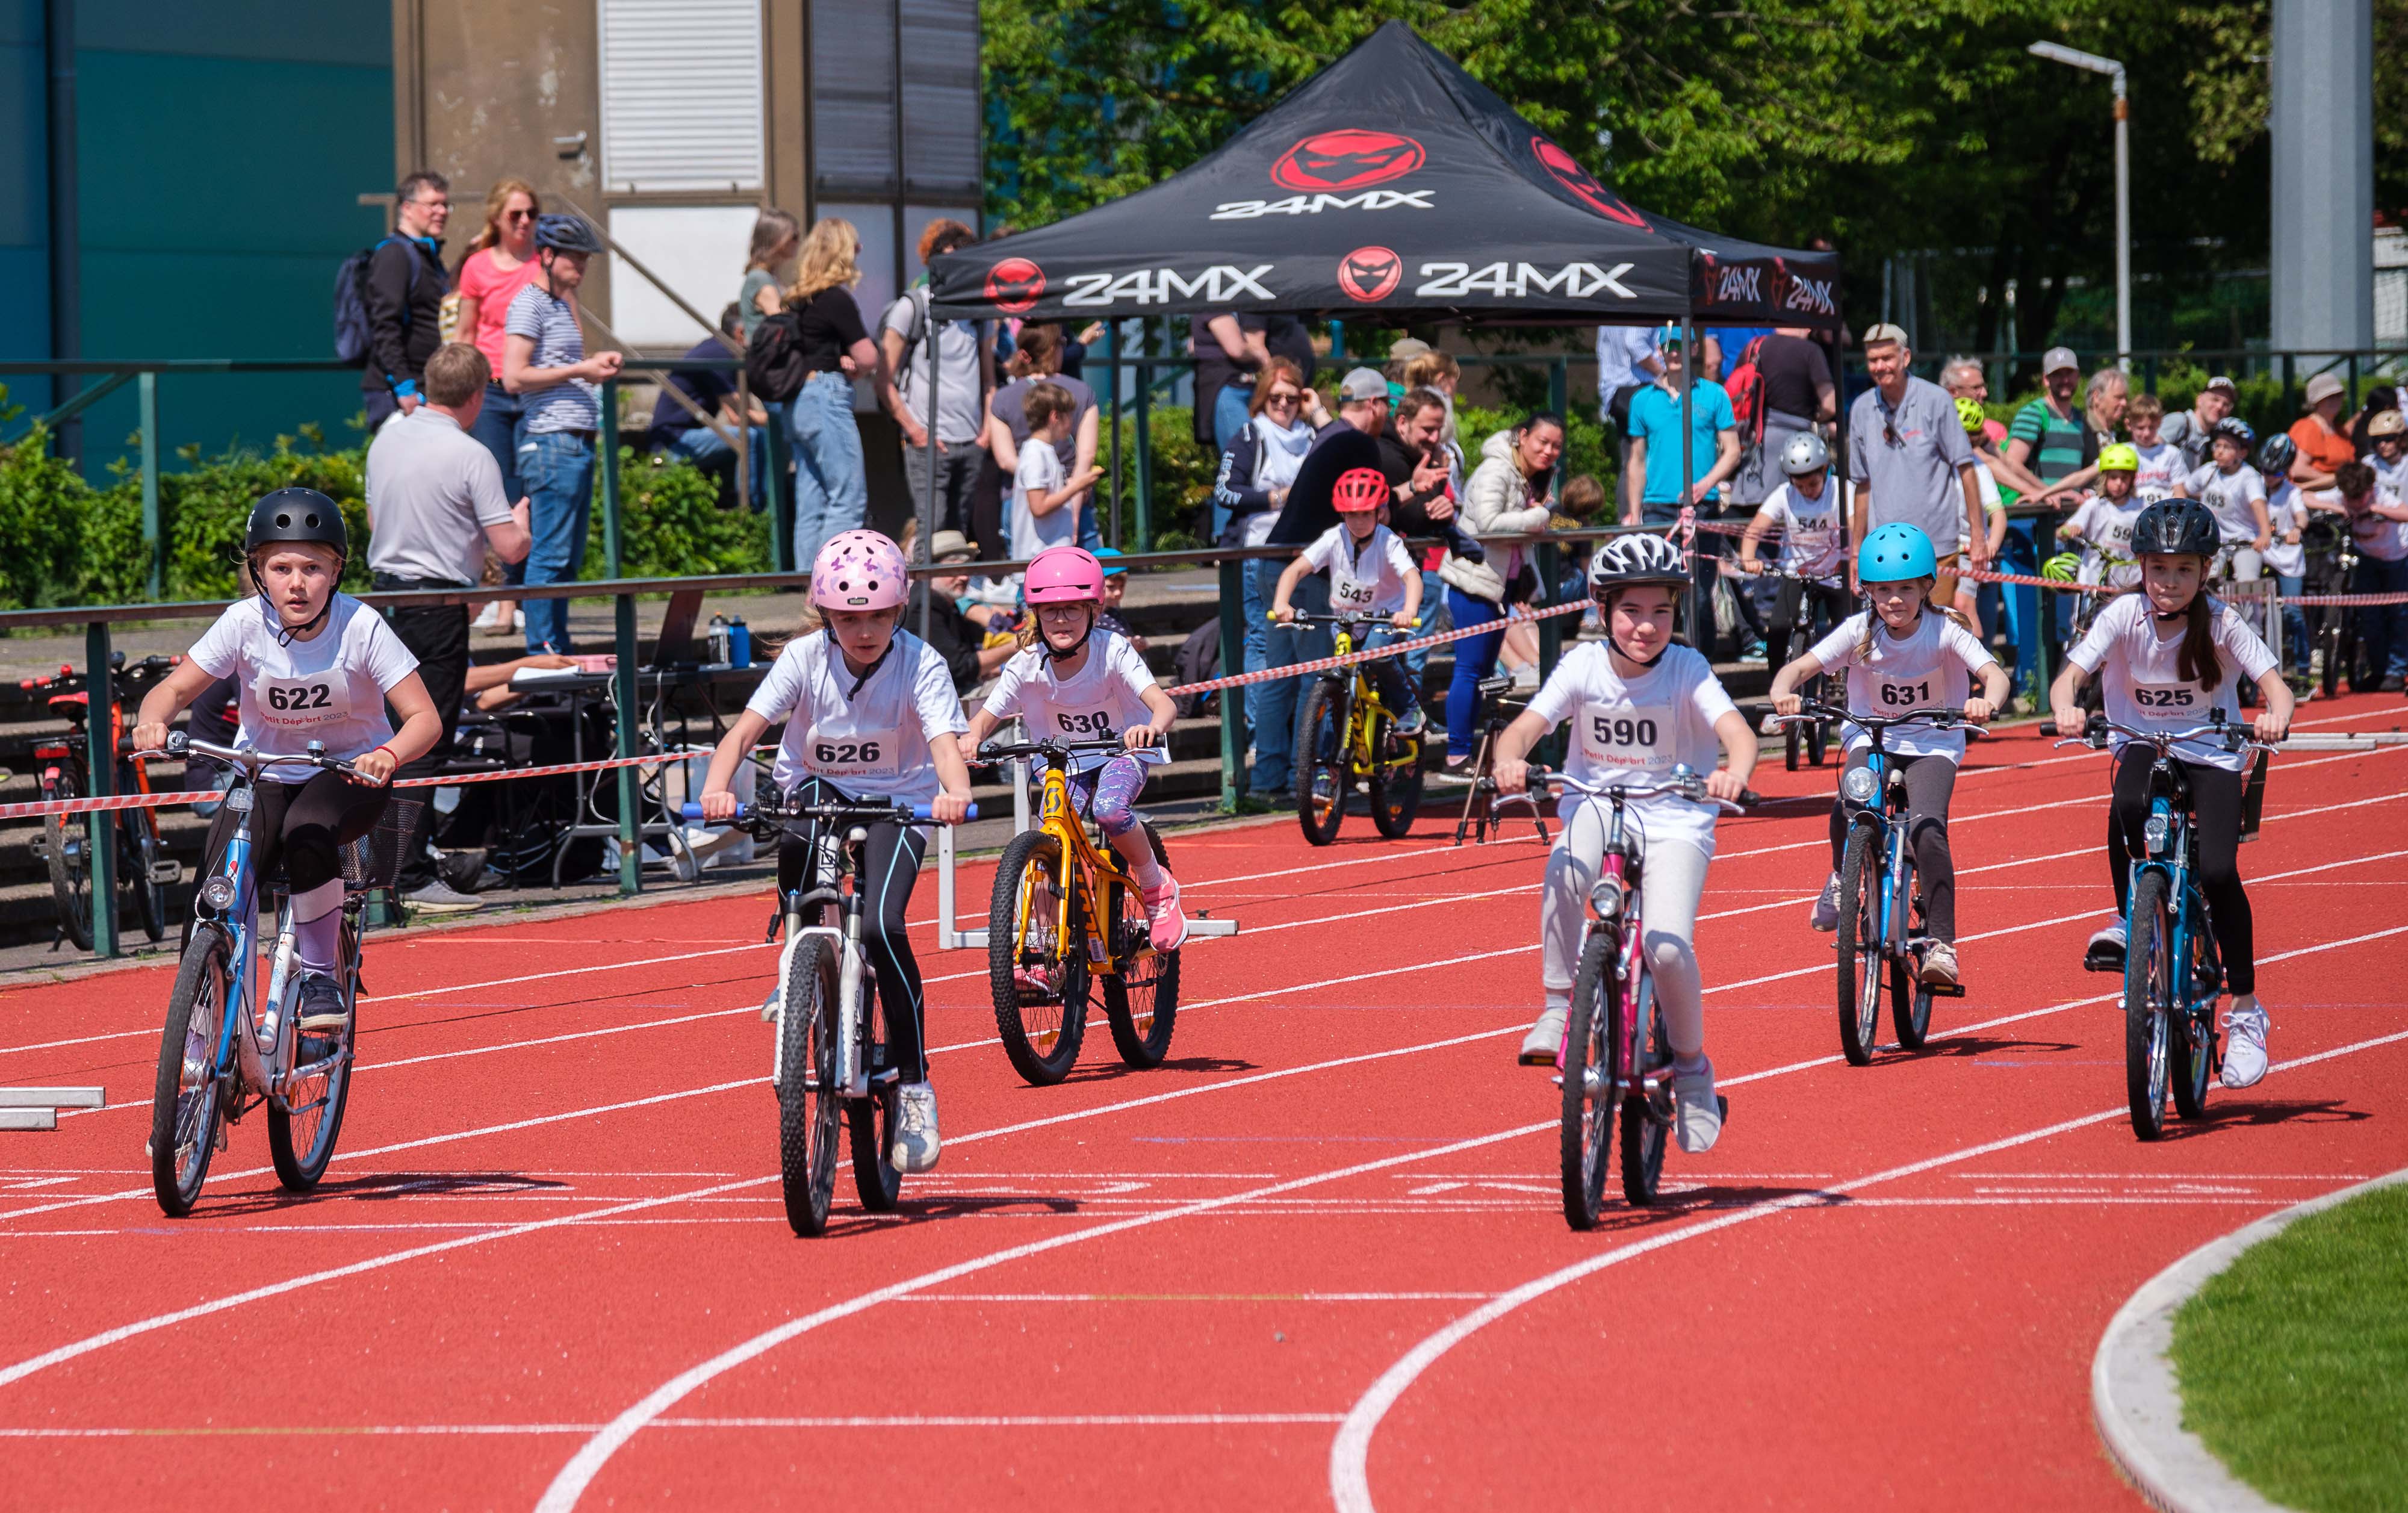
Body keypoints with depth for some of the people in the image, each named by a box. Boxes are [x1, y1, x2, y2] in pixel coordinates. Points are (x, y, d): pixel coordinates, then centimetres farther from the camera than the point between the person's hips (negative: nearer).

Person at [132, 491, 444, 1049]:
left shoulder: (361, 628, -19)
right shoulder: (245, 624, -15)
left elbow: (425, 718, -21)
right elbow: (174, 689, -13)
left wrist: (389, 755, -44)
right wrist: (151, 723, -37)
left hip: (348, 773, -2)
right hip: (264, 774, 2)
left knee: (307, 829, -36)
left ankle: (320, 978, -16)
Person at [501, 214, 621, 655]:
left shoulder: (561, 304, 21)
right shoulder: (529, 303, -8)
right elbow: (514, 377, -16)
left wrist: (596, 364, 13)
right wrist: (579, 370, -12)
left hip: (578, 443, 10)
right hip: (553, 442, -10)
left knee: (569, 557, 10)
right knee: (551, 555, -9)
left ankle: (558, 651, 13)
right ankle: (542, 654, -8)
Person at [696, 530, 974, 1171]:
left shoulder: (921, 665, -19)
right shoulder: (805, 659, -15)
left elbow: (945, 743, -32)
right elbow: (745, 730, -23)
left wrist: (954, 794, -55)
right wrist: (716, 789, -43)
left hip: (897, 799, -2)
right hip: (817, 786, 2)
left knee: (881, 927, -24)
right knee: (798, 840, -35)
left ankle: (914, 1085, -10)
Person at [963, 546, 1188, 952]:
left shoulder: (1112, 651, -23)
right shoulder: (1029, 664, -16)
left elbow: (1163, 703, -34)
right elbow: (987, 716, -11)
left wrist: (1153, 726, -59)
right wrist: (971, 738, -36)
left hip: (1123, 751, -3)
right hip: (1066, 761, 3)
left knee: (1109, 808, -33)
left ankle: (1157, 887, -7)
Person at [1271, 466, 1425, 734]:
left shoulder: (1389, 543, -21)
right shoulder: (1334, 539, -16)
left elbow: (1412, 576, -36)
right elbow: (1296, 569, -24)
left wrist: (1409, 611, -57)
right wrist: (1280, 604, -43)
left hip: (1386, 616, -3)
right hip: (1344, 617, 3)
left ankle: (1408, 707, -9)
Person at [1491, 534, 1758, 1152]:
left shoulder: (1687, 671, -11)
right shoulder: (1584, 666, -8)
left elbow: (1738, 731, -24)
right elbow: (1525, 726, -17)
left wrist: (1735, 771, -48)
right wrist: (1509, 760, -42)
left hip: (1673, 820, -1)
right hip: (1595, 806, 1)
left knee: (1668, 948, -22)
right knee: (1564, 872, -35)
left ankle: (1690, 1065, 6)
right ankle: (1559, 1008, -16)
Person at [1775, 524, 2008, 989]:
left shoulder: (1946, 631, -15)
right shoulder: (1860, 631, -10)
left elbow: (1994, 673, -27)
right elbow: (1798, 668, -15)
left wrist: (1987, 702, -51)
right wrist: (1783, 693, -39)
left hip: (1933, 745, -2)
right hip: (1872, 740, 2)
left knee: (1927, 830, -28)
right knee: (1848, 811, -30)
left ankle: (1941, 943, -20)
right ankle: (1841, 880, 4)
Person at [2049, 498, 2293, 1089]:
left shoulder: (2221, 623, -13)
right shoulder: (2125, 617, -11)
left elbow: (2275, 684, -19)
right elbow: (2070, 674, -19)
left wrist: (2275, 716, -43)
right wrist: (2067, 708, -43)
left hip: (2211, 752, -1)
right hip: (2142, 743, 1)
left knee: (2218, 872, -20)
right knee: (2127, 807, -36)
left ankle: (2246, 1013, -6)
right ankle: (2128, 920, -10)